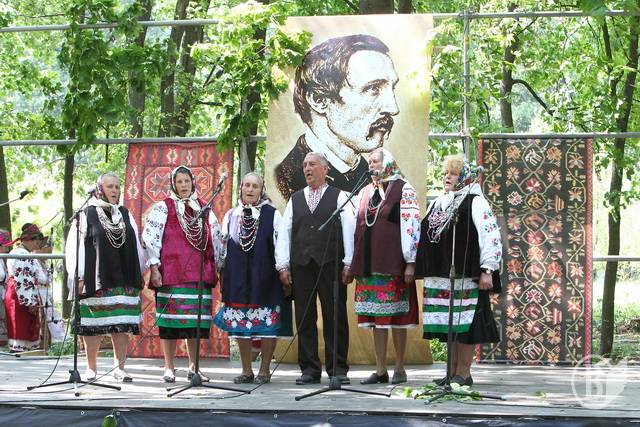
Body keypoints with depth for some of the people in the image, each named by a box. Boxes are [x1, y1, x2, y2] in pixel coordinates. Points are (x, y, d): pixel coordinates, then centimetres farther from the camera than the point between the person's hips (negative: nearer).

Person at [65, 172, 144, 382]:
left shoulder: (126, 215, 14)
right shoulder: (87, 215, 2)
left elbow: (136, 246, 16)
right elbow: (75, 247, -1)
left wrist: (138, 276, 11)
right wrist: (79, 277, -8)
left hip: (123, 281, 3)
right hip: (96, 279, -3)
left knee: (122, 325, -1)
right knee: (94, 326, 0)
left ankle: (119, 367, 6)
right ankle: (91, 368, 11)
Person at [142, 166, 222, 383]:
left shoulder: (204, 208, 15)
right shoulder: (164, 207, 4)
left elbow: (216, 238, 17)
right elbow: (149, 236, -3)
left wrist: (219, 265, 12)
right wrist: (154, 267, -9)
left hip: (200, 272, 3)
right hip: (171, 272, -3)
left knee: (196, 320, 3)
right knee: (171, 319, -3)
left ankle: (193, 367, 10)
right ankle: (169, 367, 4)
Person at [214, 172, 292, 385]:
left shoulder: (272, 215, 0)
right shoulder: (231, 216, 11)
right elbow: (223, 246, 15)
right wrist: (222, 273, 13)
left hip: (264, 277, -3)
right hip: (238, 277, 3)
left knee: (268, 325, -2)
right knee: (240, 325, 5)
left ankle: (264, 370, 7)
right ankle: (246, 370, 14)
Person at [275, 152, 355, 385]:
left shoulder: (339, 197, 8)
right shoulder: (295, 199, 17)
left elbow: (349, 230, 1)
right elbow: (284, 233, 13)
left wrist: (348, 263, -7)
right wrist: (283, 265, 4)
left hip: (330, 264, -3)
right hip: (301, 265, 3)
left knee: (335, 317, -3)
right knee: (304, 318, 3)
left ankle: (338, 369, 3)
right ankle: (309, 369, 8)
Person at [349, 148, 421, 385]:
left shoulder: (403, 189, -2)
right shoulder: (365, 192, 16)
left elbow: (411, 226, -8)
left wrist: (410, 262, -13)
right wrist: (354, 264, 13)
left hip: (393, 263, -6)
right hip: (368, 264, 6)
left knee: (396, 317, -1)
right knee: (376, 319, 6)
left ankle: (399, 369, 6)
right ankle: (380, 370, 10)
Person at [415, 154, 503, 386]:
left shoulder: (475, 202, -4)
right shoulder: (438, 204, 19)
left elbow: (491, 237, -11)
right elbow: (424, 237, 25)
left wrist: (487, 271, -17)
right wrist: (422, 268, 20)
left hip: (465, 276, -7)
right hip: (439, 276, 7)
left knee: (464, 322, -5)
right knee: (448, 324, 9)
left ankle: (464, 372, 1)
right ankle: (453, 371, 15)